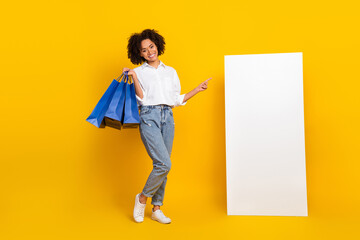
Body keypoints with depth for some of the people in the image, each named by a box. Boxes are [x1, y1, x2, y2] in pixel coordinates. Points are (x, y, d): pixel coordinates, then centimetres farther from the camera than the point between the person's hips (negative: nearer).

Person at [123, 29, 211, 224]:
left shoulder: (171, 72, 17)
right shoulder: (139, 72, 6)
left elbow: (177, 100, 15)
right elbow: (142, 99, -4)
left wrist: (197, 90, 12)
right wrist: (134, 77, -11)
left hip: (167, 118, 4)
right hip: (149, 117, -4)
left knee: (162, 165, 4)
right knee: (164, 164, -15)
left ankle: (157, 209, 17)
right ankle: (142, 198, 8)